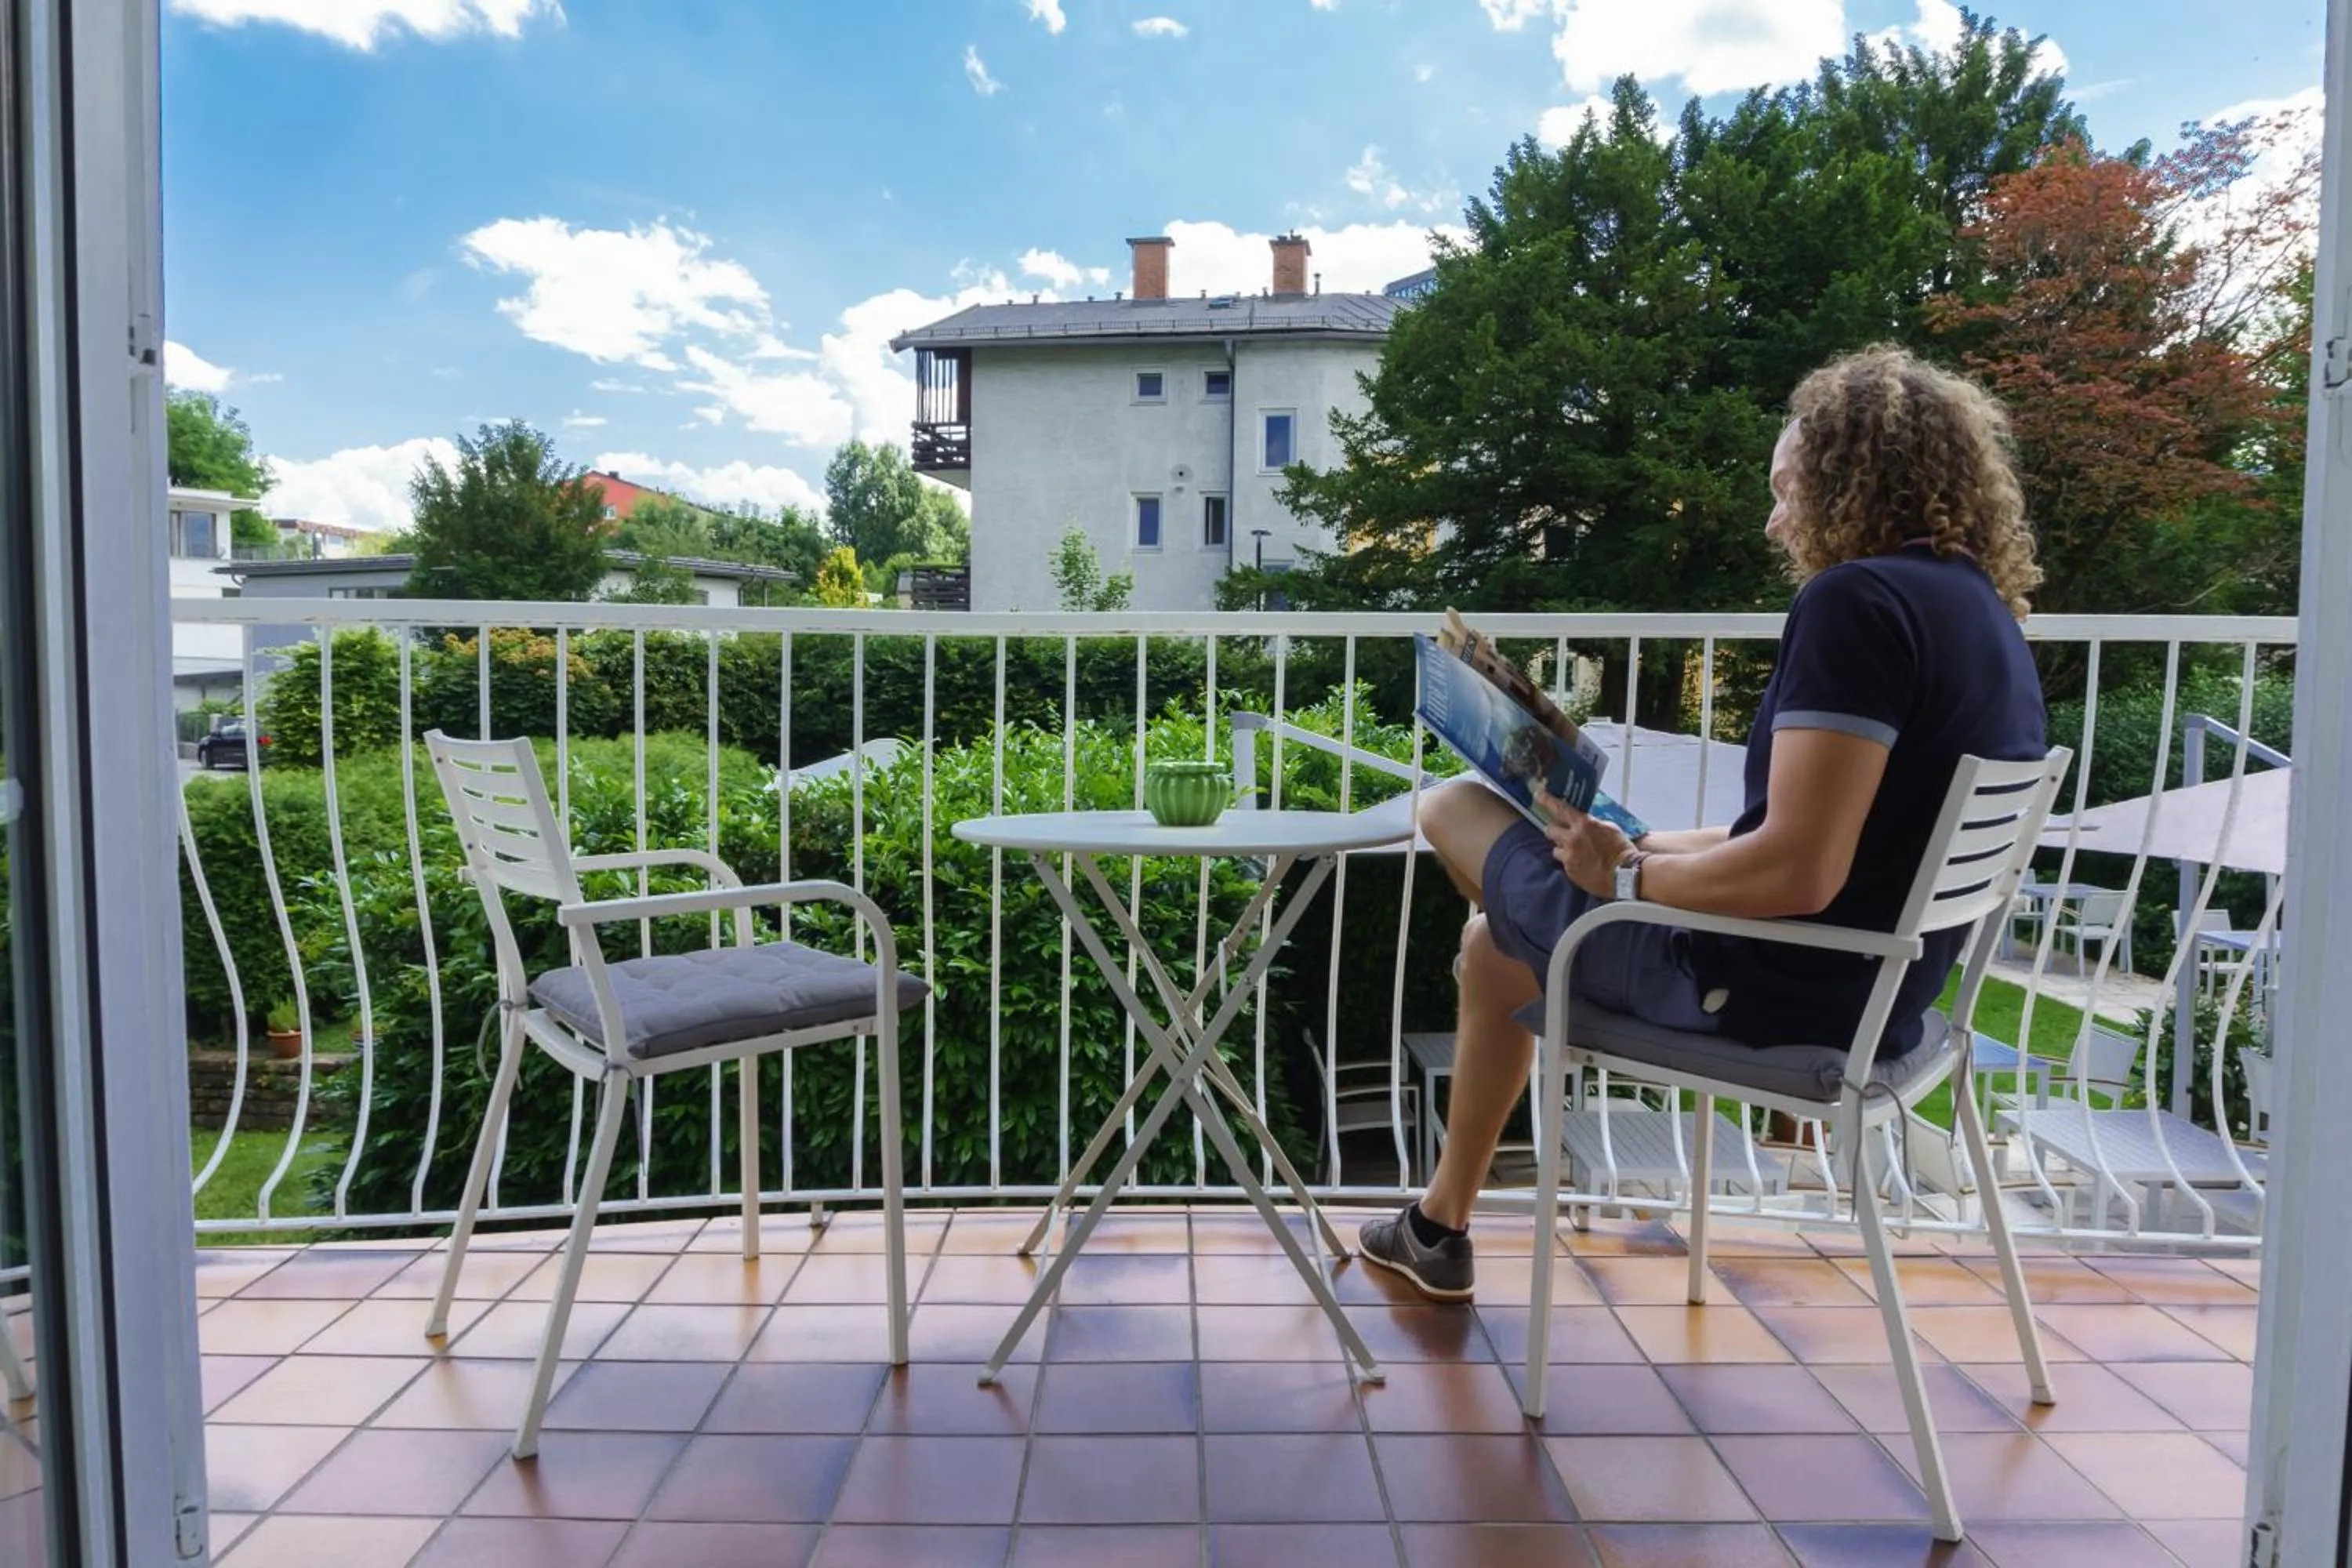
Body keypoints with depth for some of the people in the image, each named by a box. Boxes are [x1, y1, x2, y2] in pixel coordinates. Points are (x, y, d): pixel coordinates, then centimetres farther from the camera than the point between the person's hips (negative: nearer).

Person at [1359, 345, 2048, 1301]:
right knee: (1493, 941, 24)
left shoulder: (1857, 600, -22)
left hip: (1776, 984, -9)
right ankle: (1441, 1223, 36)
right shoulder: (1988, 615, 7)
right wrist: (1645, 850, 12)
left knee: (1452, 808, 6)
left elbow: (1798, 871, -30)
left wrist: (1627, 875, -13)